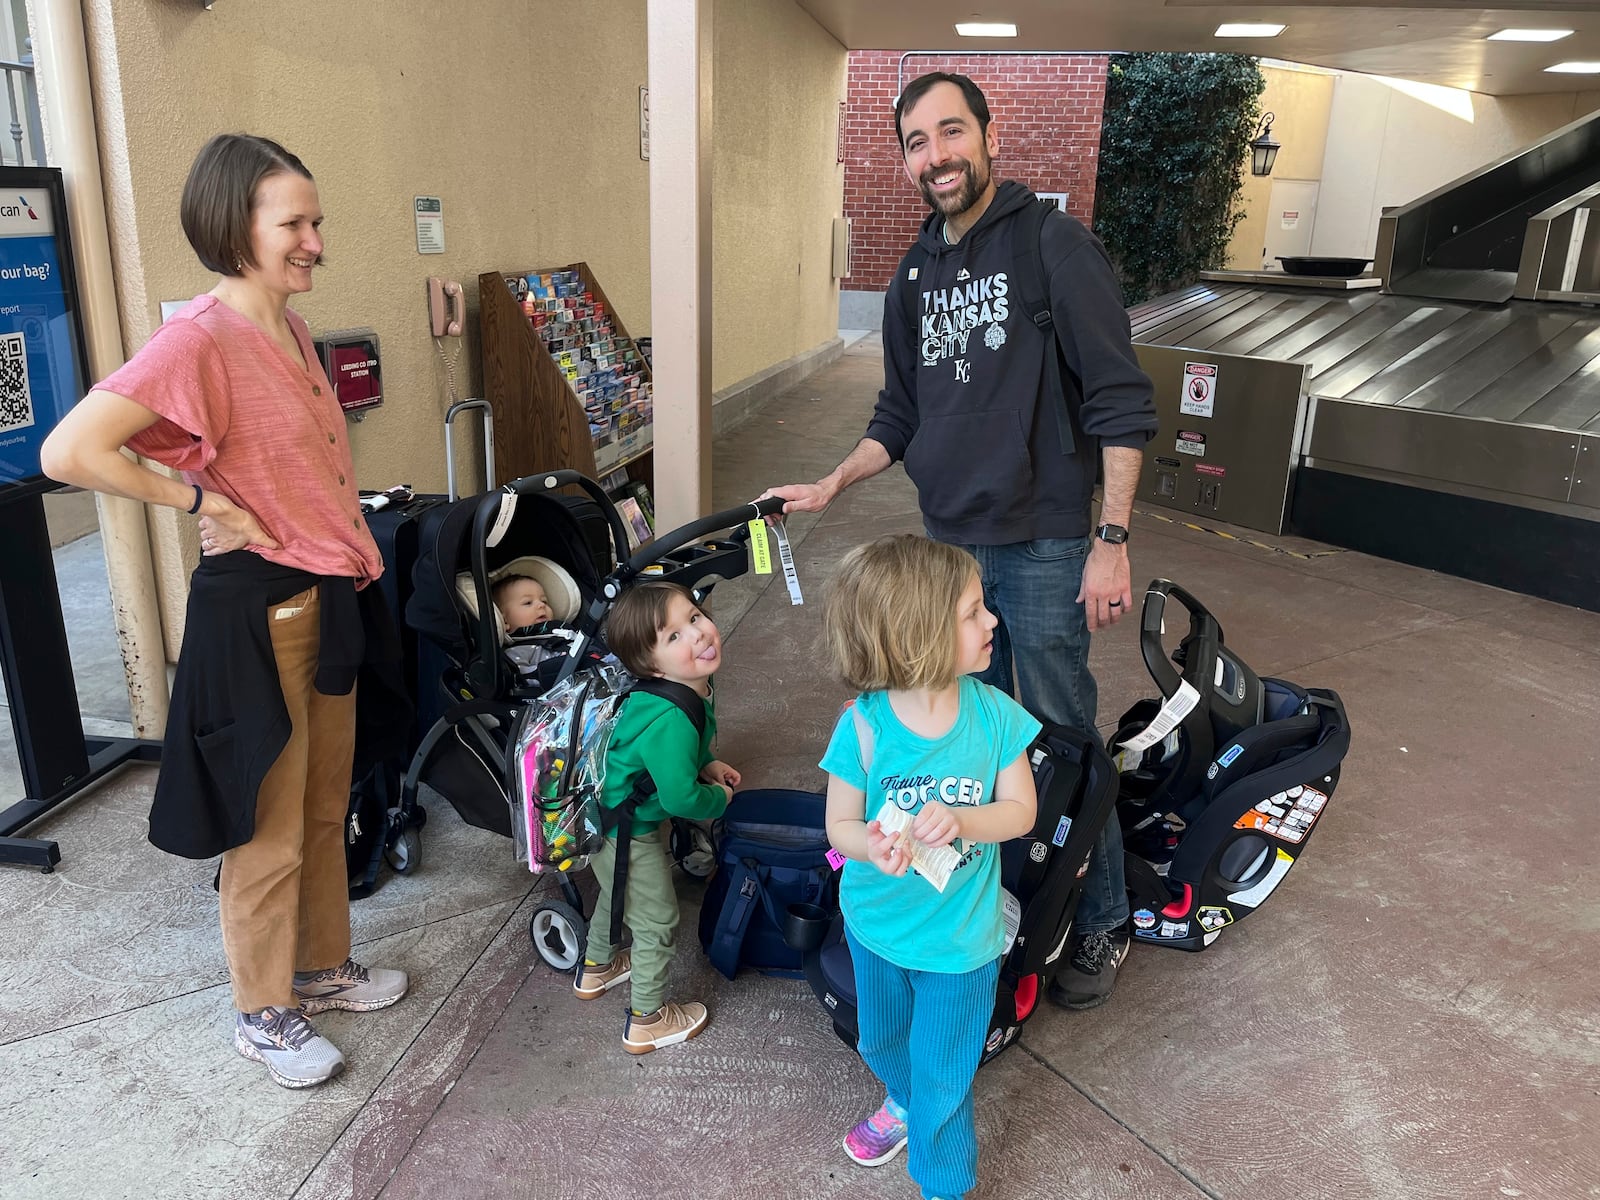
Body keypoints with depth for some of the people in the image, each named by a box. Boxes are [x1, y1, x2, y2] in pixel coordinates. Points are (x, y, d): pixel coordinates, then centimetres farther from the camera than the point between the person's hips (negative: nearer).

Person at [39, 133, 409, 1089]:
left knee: (327, 809, 21)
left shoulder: (291, 329, 8)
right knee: (270, 831, 7)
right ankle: (264, 1014, 27)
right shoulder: (201, 339, -19)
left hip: (331, 598, 8)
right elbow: (70, 452, -27)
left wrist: (353, 557, 13)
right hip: (257, 612, -8)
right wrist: (202, 500, -19)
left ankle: (324, 965, 40)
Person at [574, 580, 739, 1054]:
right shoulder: (671, 720, -40)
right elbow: (681, 799, -32)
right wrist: (719, 797, -14)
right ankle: (648, 1021, 34)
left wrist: (706, 764, 0)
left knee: (619, 893, 33)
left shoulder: (692, 686, -10)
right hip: (625, 832, -9)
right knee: (656, 920, 11)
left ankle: (595, 969, 60)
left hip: (611, 813, 9)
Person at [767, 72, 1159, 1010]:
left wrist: (1113, 541, -16)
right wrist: (832, 485, 8)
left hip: (1041, 549, -6)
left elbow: (1121, 404, -11)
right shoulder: (916, 279, 12)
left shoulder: (1055, 246, -9)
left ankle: (1103, 923, 21)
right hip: (949, 543, 6)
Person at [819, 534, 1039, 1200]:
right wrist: (872, 844, -37)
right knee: (881, 1039, 30)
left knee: (942, 1079, 11)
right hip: (877, 922, 1)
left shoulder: (993, 713, -19)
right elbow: (840, 824, -14)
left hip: (960, 937, -1)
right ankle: (903, 1100, 64)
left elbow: (1020, 810, -14)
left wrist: (958, 820, -33)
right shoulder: (863, 727, -24)